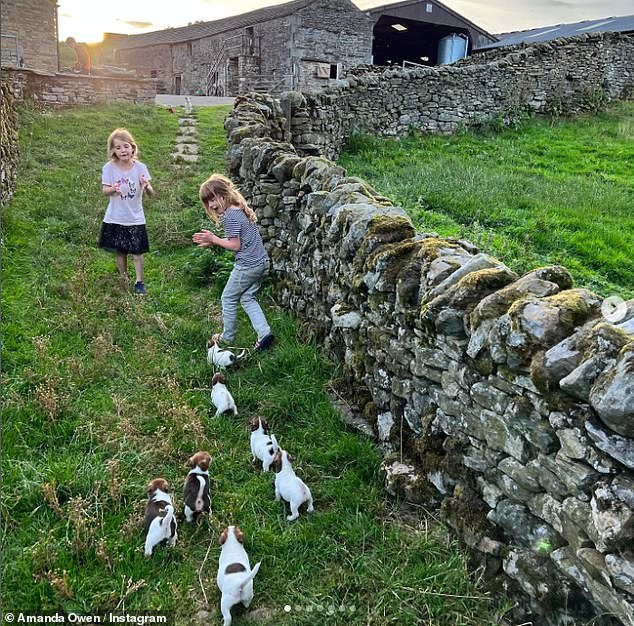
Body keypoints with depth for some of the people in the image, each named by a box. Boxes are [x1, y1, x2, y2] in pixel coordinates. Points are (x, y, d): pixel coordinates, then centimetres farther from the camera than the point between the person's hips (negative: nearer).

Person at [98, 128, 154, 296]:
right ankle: (123, 280, 29)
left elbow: (151, 193, -10)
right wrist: (113, 189, -27)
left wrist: (146, 186, -33)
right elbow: (104, 190, -4)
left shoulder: (140, 167, -8)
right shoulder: (109, 168, -7)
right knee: (120, 251, 12)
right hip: (115, 218, 1)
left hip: (135, 218, -1)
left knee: (137, 252, 1)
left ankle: (139, 282, 14)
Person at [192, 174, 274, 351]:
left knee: (228, 298, 10)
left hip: (247, 265, -9)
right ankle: (264, 332, 4)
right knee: (247, 298, 16)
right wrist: (211, 241, 9)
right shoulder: (240, 209, 11)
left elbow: (235, 245, -17)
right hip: (262, 262, 9)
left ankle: (228, 336, 23)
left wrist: (214, 239, -7)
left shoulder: (230, 216, -17)